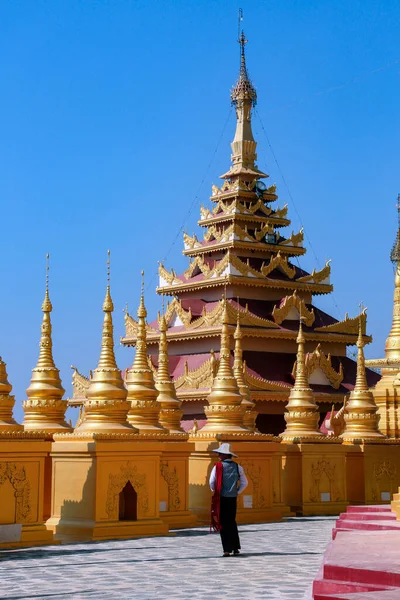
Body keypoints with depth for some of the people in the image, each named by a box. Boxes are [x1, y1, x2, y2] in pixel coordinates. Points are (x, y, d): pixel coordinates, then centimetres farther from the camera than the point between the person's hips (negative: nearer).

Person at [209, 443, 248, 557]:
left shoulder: (218, 467, -9)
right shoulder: (237, 467, 5)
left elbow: (212, 482, -14)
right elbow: (244, 483, 8)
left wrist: (214, 492, 5)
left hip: (221, 498, -4)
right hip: (233, 499, 4)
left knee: (223, 523, 1)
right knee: (232, 522, 18)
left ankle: (227, 550, -4)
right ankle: (236, 547, 17)